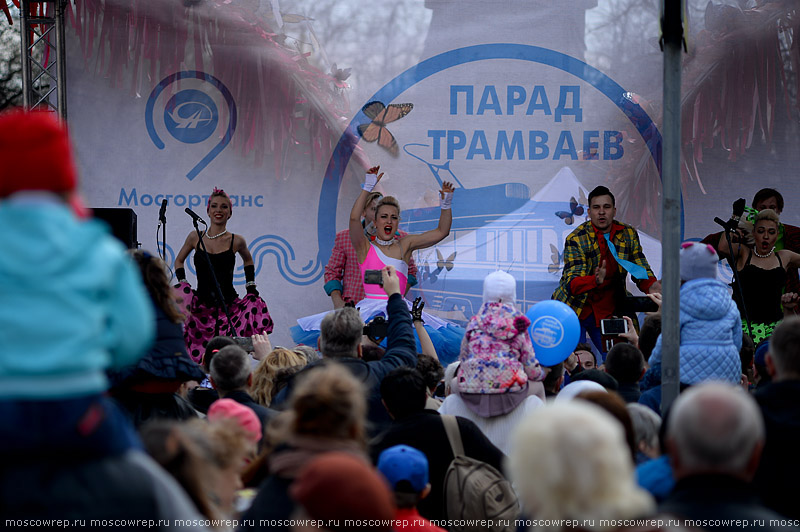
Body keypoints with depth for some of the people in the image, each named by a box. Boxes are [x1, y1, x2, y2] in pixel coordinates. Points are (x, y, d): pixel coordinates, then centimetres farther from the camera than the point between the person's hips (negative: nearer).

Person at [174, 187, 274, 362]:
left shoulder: (236, 241, 3)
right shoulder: (196, 237, 5)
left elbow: (248, 260, 25)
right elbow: (179, 260, 21)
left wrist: (251, 287, 15)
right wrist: (183, 283, 7)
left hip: (228, 306, -1)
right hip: (202, 307, 1)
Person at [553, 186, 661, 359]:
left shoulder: (629, 234, -2)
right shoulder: (576, 239, -15)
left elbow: (641, 271, 0)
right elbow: (571, 284, -24)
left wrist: (651, 286, -24)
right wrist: (595, 281, -46)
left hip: (608, 311, 3)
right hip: (574, 310, -3)